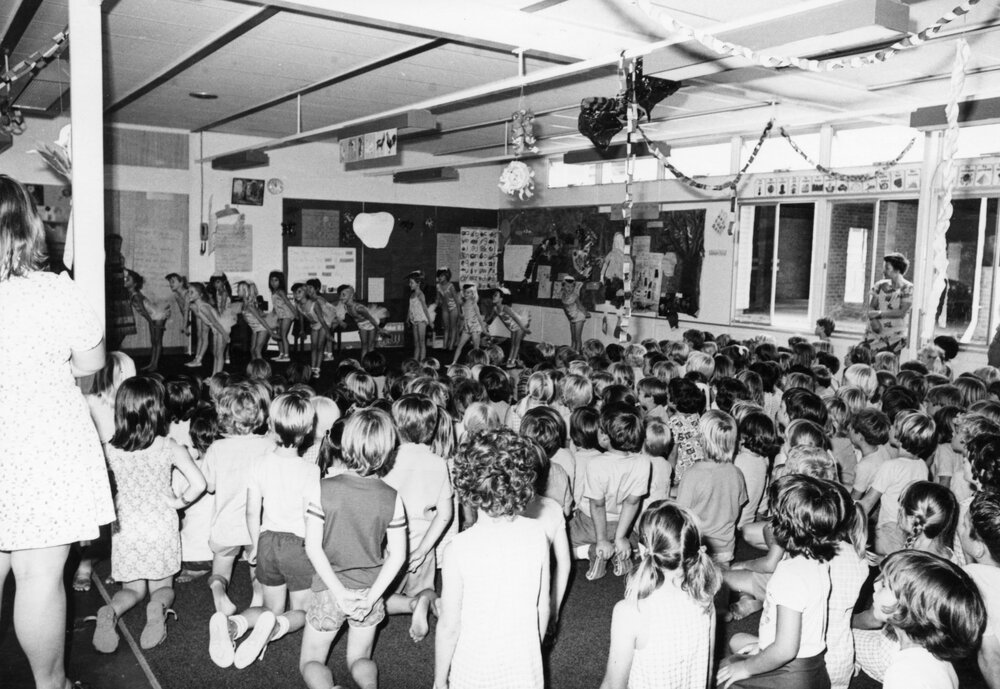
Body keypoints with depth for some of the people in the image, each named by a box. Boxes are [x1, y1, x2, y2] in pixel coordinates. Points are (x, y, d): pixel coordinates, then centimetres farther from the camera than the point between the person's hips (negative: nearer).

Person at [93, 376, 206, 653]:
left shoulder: (110, 450, -7)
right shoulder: (169, 448, -10)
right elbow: (198, 484, -16)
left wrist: (113, 508, 11)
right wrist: (179, 501, 3)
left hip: (125, 529, 1)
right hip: (162, 528, -1)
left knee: (133, 589, 21)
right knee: (163, 586, 17)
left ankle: (110, 611, -13)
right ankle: (158, 607, -18)